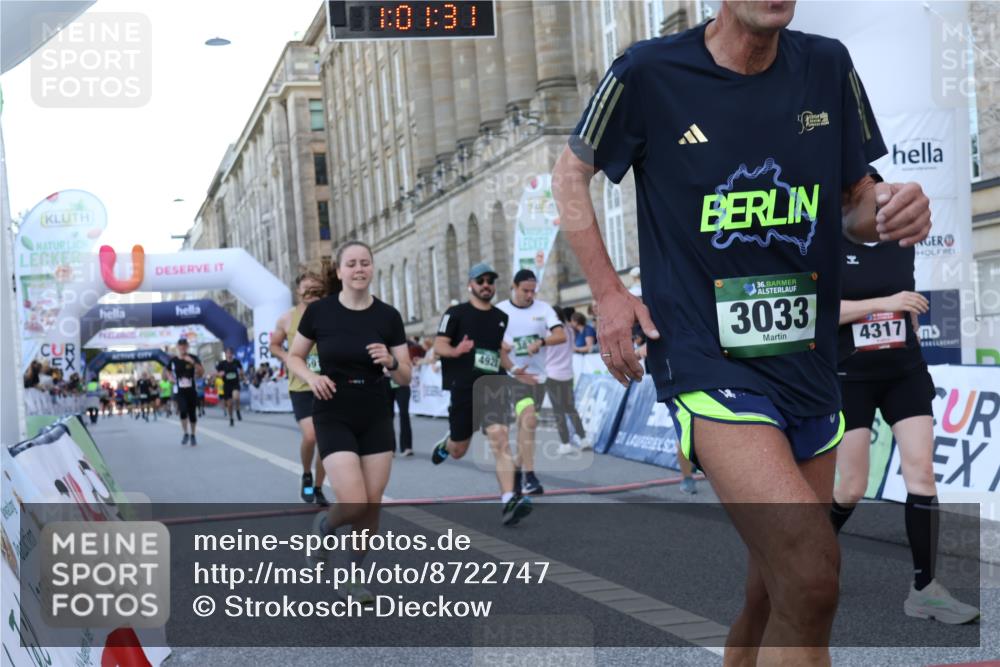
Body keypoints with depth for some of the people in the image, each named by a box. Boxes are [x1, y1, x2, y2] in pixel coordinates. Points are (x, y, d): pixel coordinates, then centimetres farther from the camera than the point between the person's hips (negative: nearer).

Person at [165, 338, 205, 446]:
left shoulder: (193, 358, -5)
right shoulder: (173, 360, -1)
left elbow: (202, 372, -15)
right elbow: (167, 370, 18)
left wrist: (193, 362, -26)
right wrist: (172, 378, 0)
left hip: (191, 390, 0)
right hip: (179, 391, 0)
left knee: (192, 413, 5)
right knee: (183, 411, -19)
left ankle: (193, 435, 24)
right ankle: (185, 434, -1)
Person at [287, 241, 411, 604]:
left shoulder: (388, 316, -2)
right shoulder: (319, 311, -6)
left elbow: (406, 377, 1)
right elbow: (294, 356, 6)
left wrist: (391, 361, -21)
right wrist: (312, 377, -14)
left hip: (376, 418, 2)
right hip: (334, 417, -2)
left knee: (372, 506, 3)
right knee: (354, 503, -14)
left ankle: (353, 578, 23)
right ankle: (324, 523, 22)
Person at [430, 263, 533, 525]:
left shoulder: (501, 318, 13)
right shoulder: (456, 313, 0)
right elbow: (438, 346, -4)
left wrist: (514, 370, 13)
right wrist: (455, 351, -25)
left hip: (494, 387, 2)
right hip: (464, 388, -2)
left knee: (500, 439, -19)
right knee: (459, 450, 10)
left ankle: (509, 501, -26)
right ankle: (446, 443, 49)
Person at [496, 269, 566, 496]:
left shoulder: (543, 309, 3)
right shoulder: (499, 311, -2)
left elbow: (561, 335, -7)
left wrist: (541, 342, -26)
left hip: (538, 375, 4)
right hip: (515, 375, -4)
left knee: (525, 425, 12)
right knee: (529, 420, -21)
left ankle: (516, 472, 28)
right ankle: (529, 477, -23)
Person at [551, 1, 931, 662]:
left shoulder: (829, 66, 5)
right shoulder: (649, 73, -7)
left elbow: (855, 200, 15)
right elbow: (572, 170, 8)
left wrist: (892, 211, -8)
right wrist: (609, 292, 0)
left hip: (810, 362, 6)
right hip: (707, 359, -6)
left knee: (776, 594, 15)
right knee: (811, 577, -24)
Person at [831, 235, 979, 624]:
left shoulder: (903, 246, 7)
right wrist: (882, 303, -22)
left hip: (905, 374, 4)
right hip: (850, 378, -4)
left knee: (922, 473, -8)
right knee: (852, 488, 0)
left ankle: (924, 589, -4)